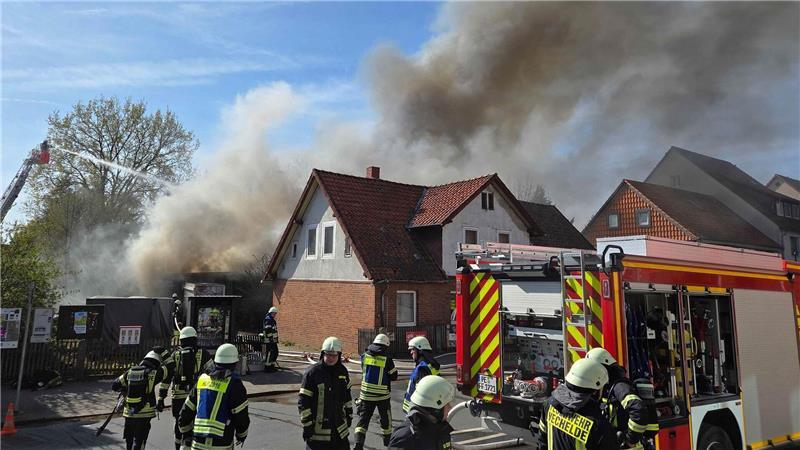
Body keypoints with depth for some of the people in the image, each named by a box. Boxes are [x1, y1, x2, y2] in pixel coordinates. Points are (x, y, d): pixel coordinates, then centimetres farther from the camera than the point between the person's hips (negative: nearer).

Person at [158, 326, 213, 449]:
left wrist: (161, 399, 5)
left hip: (178, 396, 3)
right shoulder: (203, 354, 1)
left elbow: (165, 377, 3)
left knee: (179, 423, 19)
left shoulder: (175, 355, 7)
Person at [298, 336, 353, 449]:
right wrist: (307, 425, -14)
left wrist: (349, 414, 18)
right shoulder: (312, 373, -15)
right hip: (318, 429, -5)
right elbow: (303, 402, -14)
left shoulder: (342, 371, 3)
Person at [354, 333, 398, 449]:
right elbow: (394, 377, -4)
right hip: (382, 395, -2)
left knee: (363, 418, 8)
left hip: (366, 394, 2)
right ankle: (388, 441, 33)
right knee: (385, 418, 18)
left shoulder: (365, 356, -2)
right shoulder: (387, 359, -12)